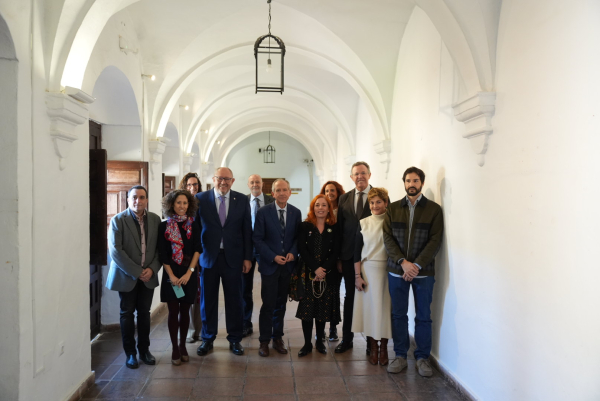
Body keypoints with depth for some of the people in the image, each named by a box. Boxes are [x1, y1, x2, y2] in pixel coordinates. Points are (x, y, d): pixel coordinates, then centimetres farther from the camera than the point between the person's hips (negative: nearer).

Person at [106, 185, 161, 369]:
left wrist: (152, 269, -11)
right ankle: (130, 353, 19)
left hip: (148, 276, 3)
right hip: (126, 276, -3)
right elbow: (115, 250, -15)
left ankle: (144, 349, 23)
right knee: (127, 313, 7)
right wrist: (136, 272, -16)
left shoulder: (155, 219, 2)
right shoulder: (118, 220, -8)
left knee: (144, 312, 10)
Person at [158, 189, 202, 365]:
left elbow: (197, 250, -2)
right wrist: (171, 275, -11)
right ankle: (175, 348, 11)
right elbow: (163, 254, -3)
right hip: (171, 274, -1)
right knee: (173, 311, 0)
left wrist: (189, 272, -11)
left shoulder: (194, 226, 3)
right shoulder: (164, 226, 0)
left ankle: (182, 346, 21)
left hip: (189, 274, 1)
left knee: (185, 311, 7)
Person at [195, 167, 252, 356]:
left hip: (233, 257, 1)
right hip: (208, 256, 0)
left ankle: (235, 339, 24)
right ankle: (207, 339, 26)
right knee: (208, 300, 10)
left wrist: (247, 257, 0)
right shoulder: (200, 198, -1)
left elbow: (247, 230, 3)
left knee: (234, 300, 9)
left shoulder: (242, 200, 1)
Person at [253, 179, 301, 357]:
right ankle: (264, 341, 12)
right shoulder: (263, 212, -6)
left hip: (288, 265, 3)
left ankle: (278, 338, 24)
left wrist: (293, 252, -9)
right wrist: (273, 257, -14)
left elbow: (298, 237, 9)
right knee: (268, 305, -1)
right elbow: (257, 239, -6)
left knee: (281, 304, 12)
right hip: (269, 264, -3)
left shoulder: (296, 212, 4)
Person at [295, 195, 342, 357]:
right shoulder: (304, 226, 2)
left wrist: (324, 270, -13)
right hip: (308, 273, -1)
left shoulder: (334, 229, 5)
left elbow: (335, 252, 0)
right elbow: (302, 250, -5)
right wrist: (316, 269, -15)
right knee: (307, 307, 0)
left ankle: (319, 341, 22)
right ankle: (307, 343, 11)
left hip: (327, 274, 1)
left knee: (323, 308, 6)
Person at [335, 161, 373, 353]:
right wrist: (338, 257, 4)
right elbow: (339, 228, 8)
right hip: (349, 255, 3)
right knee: (349, 296, 12)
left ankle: (372, 340, 20)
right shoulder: (344, 198, 8)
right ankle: (346, 338, 24)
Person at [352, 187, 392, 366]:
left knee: (385, 307, 4)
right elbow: (357, 250, 3)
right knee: (369, 307, 4)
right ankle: (373, 348, 17)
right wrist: (357, 275, -2)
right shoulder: (363, 223, 4)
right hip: (368, 269, 1)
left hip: (388, 269, -1)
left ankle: (383, 348, 17)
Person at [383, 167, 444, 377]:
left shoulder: (434, 209, 1)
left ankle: (422, 357, 19)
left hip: (423, 271, -1)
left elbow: (435, 240, -5)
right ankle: (400, 355, 20)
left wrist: (417, 265, -15)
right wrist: (403, 262, -13)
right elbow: (388, 238, 0)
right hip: (397, 270, 2)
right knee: (398, 314, 8)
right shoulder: (393, 208, 6)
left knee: (423, 316, 6)